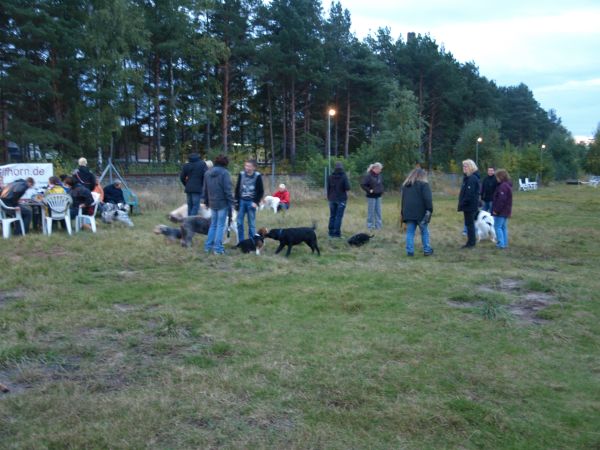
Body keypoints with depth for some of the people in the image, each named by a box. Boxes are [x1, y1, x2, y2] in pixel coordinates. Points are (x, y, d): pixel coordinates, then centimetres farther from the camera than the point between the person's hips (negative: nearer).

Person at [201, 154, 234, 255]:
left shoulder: (207, 173, 9)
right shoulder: (224, 173, -12)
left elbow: (204, 189, 13)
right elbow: (227, 190, -15)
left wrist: (204, 201, 20)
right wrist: (231, 202, -10)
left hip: (212, 203, 6)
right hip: (223, 203, -6)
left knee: (213, 225, 17)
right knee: (220, 225, 0)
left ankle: (208, 246, 18)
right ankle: (218, 248, 1)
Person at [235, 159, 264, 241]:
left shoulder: (257, 176, -5)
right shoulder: (241, 174, 2)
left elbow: (261, 191, -2)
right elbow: (237, 188, 9)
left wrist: (256, 202, -10)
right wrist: (236, 201, 2)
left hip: (251, 202, -3)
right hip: (242, 201, 3)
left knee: (251, 224, 1)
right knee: (239, 222, 3)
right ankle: (241, 242, 13)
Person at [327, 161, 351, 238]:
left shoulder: (330, 177, -1)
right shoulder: (344, 177, -12)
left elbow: (328, 188, 4)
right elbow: (347, 188, -15)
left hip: (332, 199, 4)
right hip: (341, 199, -3)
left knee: (332, 216, 12)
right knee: (339, 216, 0)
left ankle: (331, 232, 14)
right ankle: (337, 233, -3)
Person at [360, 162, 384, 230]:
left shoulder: (379, 176, 7)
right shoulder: (368, 176, -16)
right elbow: (362, 185, -16)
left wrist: (381, 190, 12)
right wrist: (369, 190, -18)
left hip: (378, 196, 7)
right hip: (371, 196, -7)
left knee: (378, 211, 10)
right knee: (371, 211, 1)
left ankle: (378, 225, 18)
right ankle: (370, 225, 11)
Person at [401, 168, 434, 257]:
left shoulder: (405, 185, 17)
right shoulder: (424, 184, -3)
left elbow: (403, 200, 20)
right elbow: (428, 199, -13)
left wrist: (403, 213, 22)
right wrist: (429, 210, -13)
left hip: (408, 213, 5)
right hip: (421, 212, -4)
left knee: (410, 232, 6)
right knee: (424, 232, 7)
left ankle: (410, 251, 2)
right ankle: (427, 250, 12)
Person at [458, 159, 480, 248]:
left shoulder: (472, 178, -19)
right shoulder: (468, 177, 13)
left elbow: (470, 194, -24)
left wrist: (463, 203, -19)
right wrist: (462, 203, 13)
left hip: (470, 205, -10)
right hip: (468, 205, 10)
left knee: (469, 224, -2)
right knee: (469, 224, 15)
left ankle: (471, 243, 5)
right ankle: (470, 242, 23)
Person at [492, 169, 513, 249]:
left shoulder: (503, 186, -21)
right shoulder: (508, 185, 13)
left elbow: (501, 200, -25)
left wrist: (496, 210, -20)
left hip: (500, 211, -10)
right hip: (506, 211, 10)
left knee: (498, 227, -3)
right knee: (504, 227, 15)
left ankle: (501, 243, -4)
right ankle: (505, 243, 20)